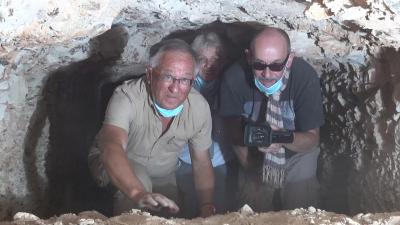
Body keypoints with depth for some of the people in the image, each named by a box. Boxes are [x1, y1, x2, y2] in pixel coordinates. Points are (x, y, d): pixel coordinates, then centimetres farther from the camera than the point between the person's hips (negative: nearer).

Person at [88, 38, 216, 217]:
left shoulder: (199, 107, -21)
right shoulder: (127, 97, -36)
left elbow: (202, 163, -8)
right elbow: (112, 148, -53)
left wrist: (207, 207, -19)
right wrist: (138, 193, -70)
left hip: (163, 178, 5)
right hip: (116, 167, -5)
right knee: (139, 179, -35)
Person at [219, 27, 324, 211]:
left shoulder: (305, 76, -29)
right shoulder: (234, 77, -25)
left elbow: (312, 138, -22)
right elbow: (234, 129, -9)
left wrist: (285, 139, -43)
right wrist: (250, 169, -9)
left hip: (297, 151, -1)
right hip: (255, 154, 1)